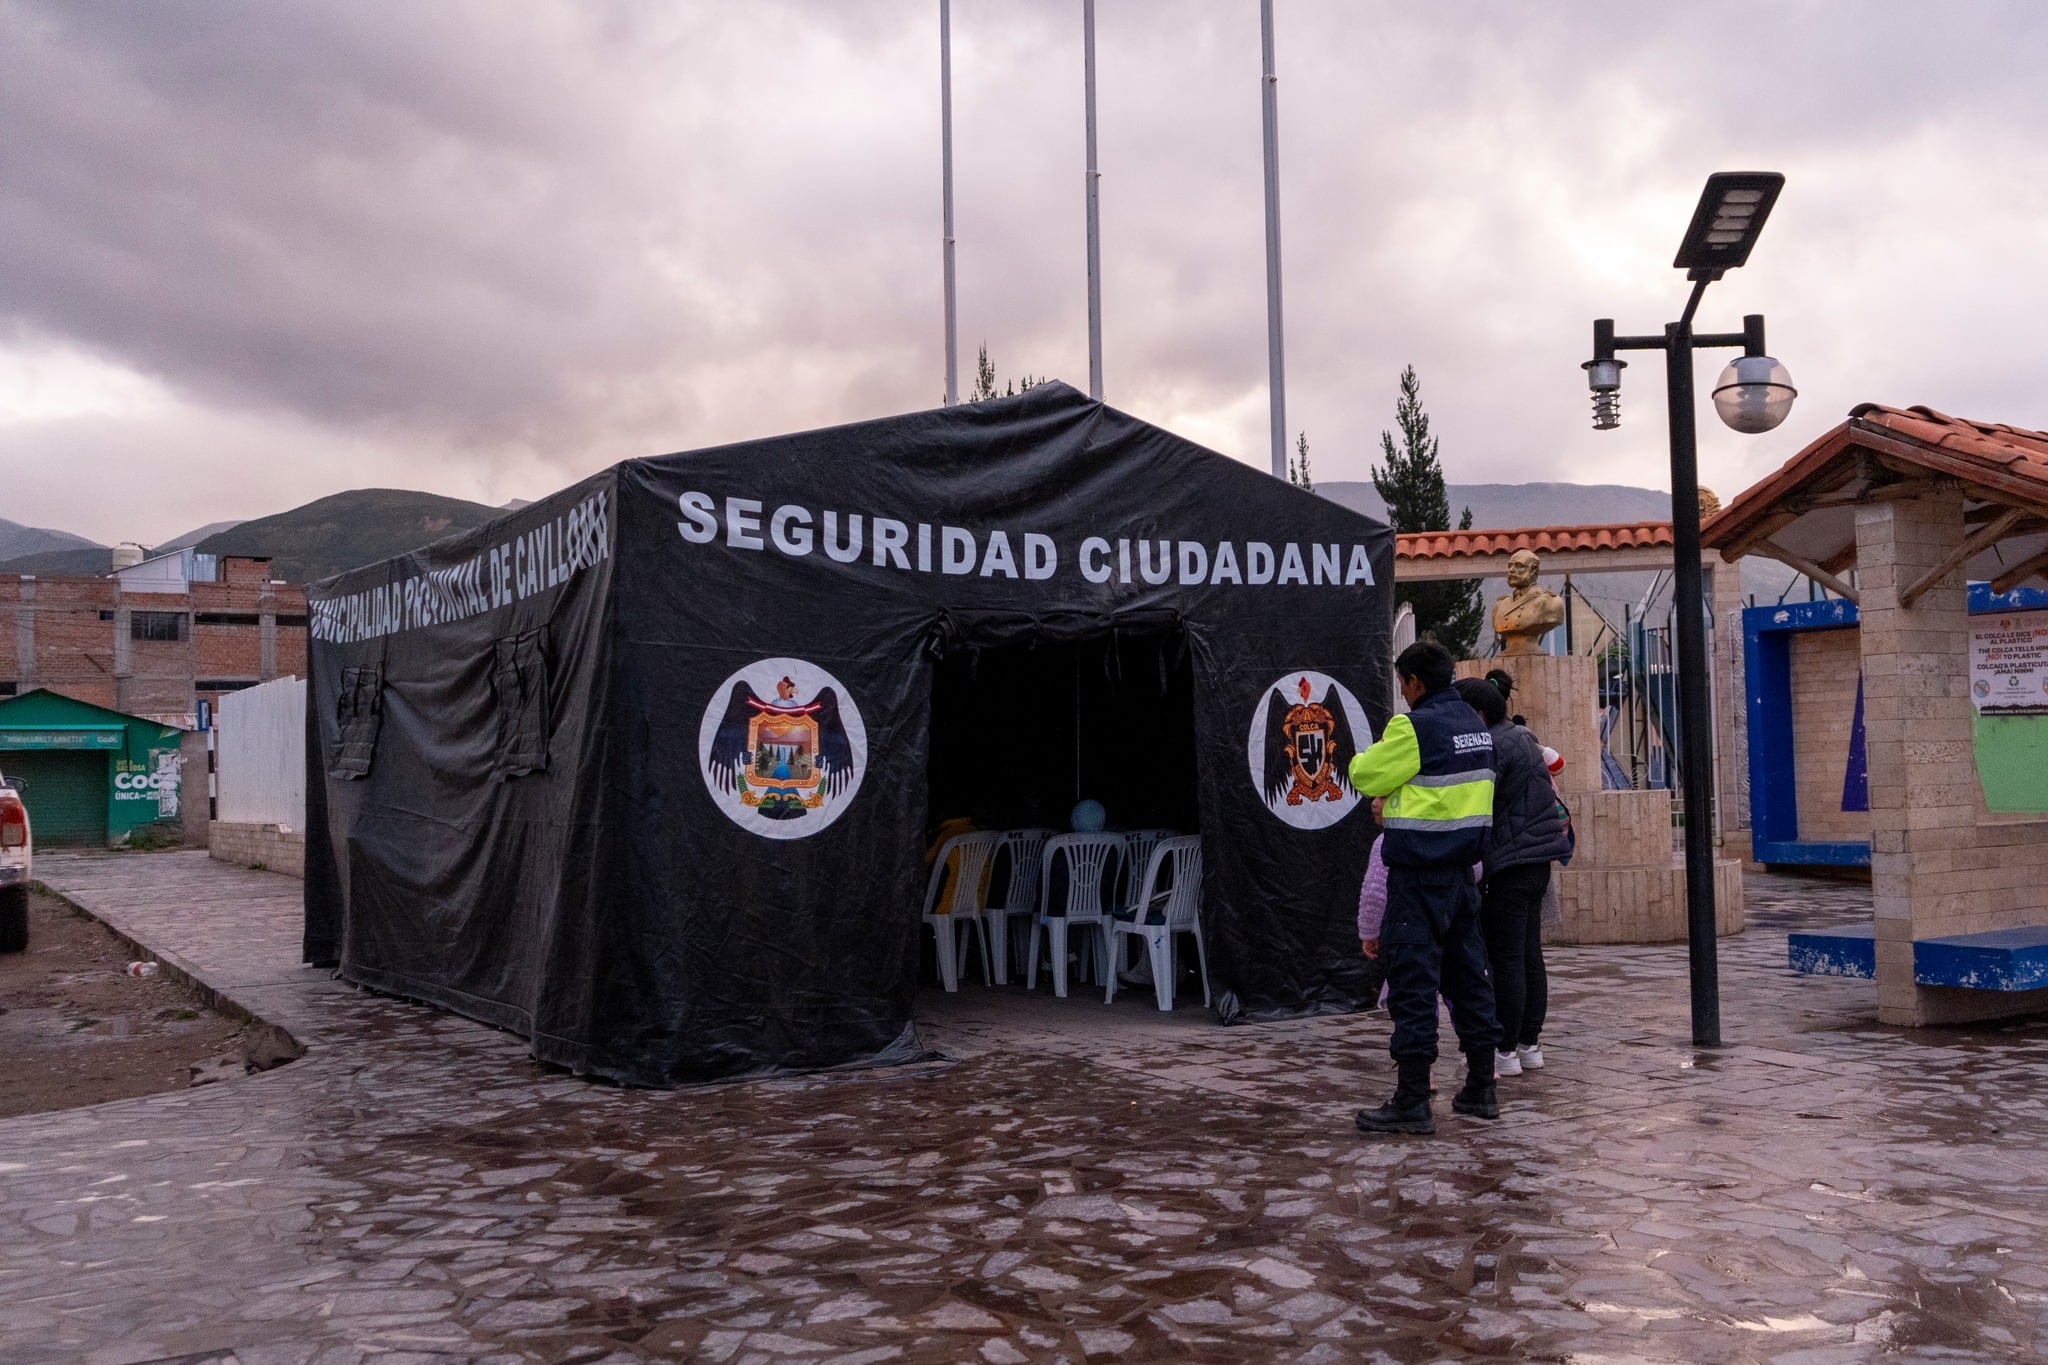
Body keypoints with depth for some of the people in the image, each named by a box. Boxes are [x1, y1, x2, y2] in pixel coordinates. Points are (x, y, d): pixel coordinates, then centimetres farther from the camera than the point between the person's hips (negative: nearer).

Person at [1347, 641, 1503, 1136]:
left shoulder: (1415, 726, -15)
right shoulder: (1475, 724, 10)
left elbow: (1366, 776, -7)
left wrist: (1366, 757, 14)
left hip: (1419, 873, -8)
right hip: (1462, 868, 8)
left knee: (1413, 982, -5)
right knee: (1467, 974, 15)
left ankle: (1412, 1101, -3)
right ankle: (1481, 1088, 22)